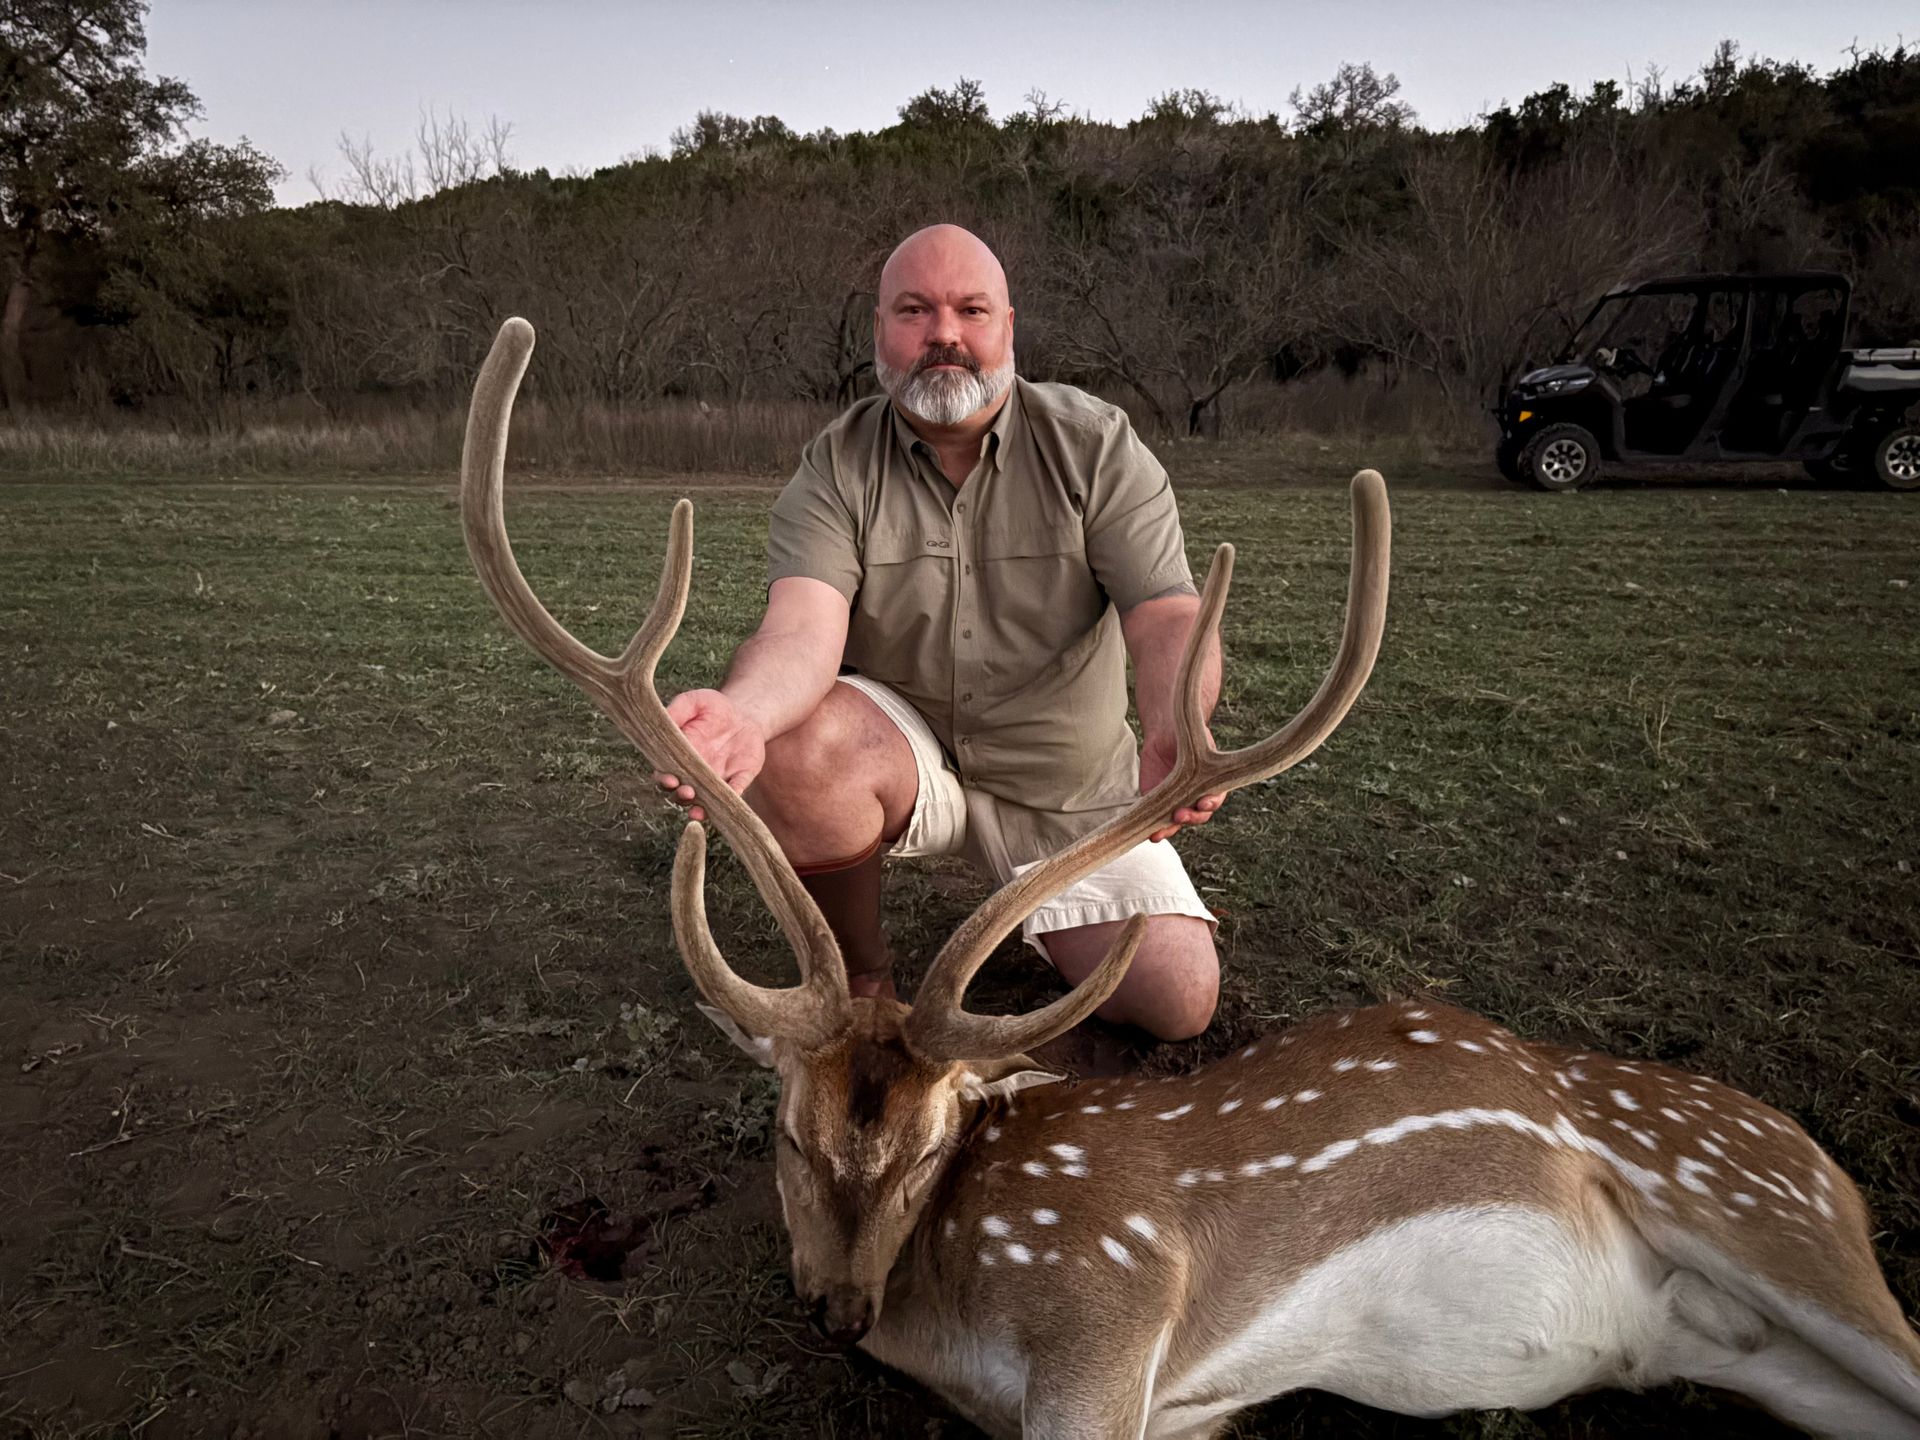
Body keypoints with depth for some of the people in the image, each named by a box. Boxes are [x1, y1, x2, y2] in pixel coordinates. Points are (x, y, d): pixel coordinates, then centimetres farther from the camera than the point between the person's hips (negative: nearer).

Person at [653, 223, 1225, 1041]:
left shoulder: (1096, 446, -8)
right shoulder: (834, 472, -8)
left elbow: (1168, 618, -19)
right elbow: (803, 628, -27)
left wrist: (1174, 736, -43)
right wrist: (744, 711, -52)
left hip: (1066, 790, 1)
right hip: (899, 756, 0)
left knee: (1179, 1002, -12)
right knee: (791, 738, -33)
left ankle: (1046, 919, 23)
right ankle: (859, 978, -6)